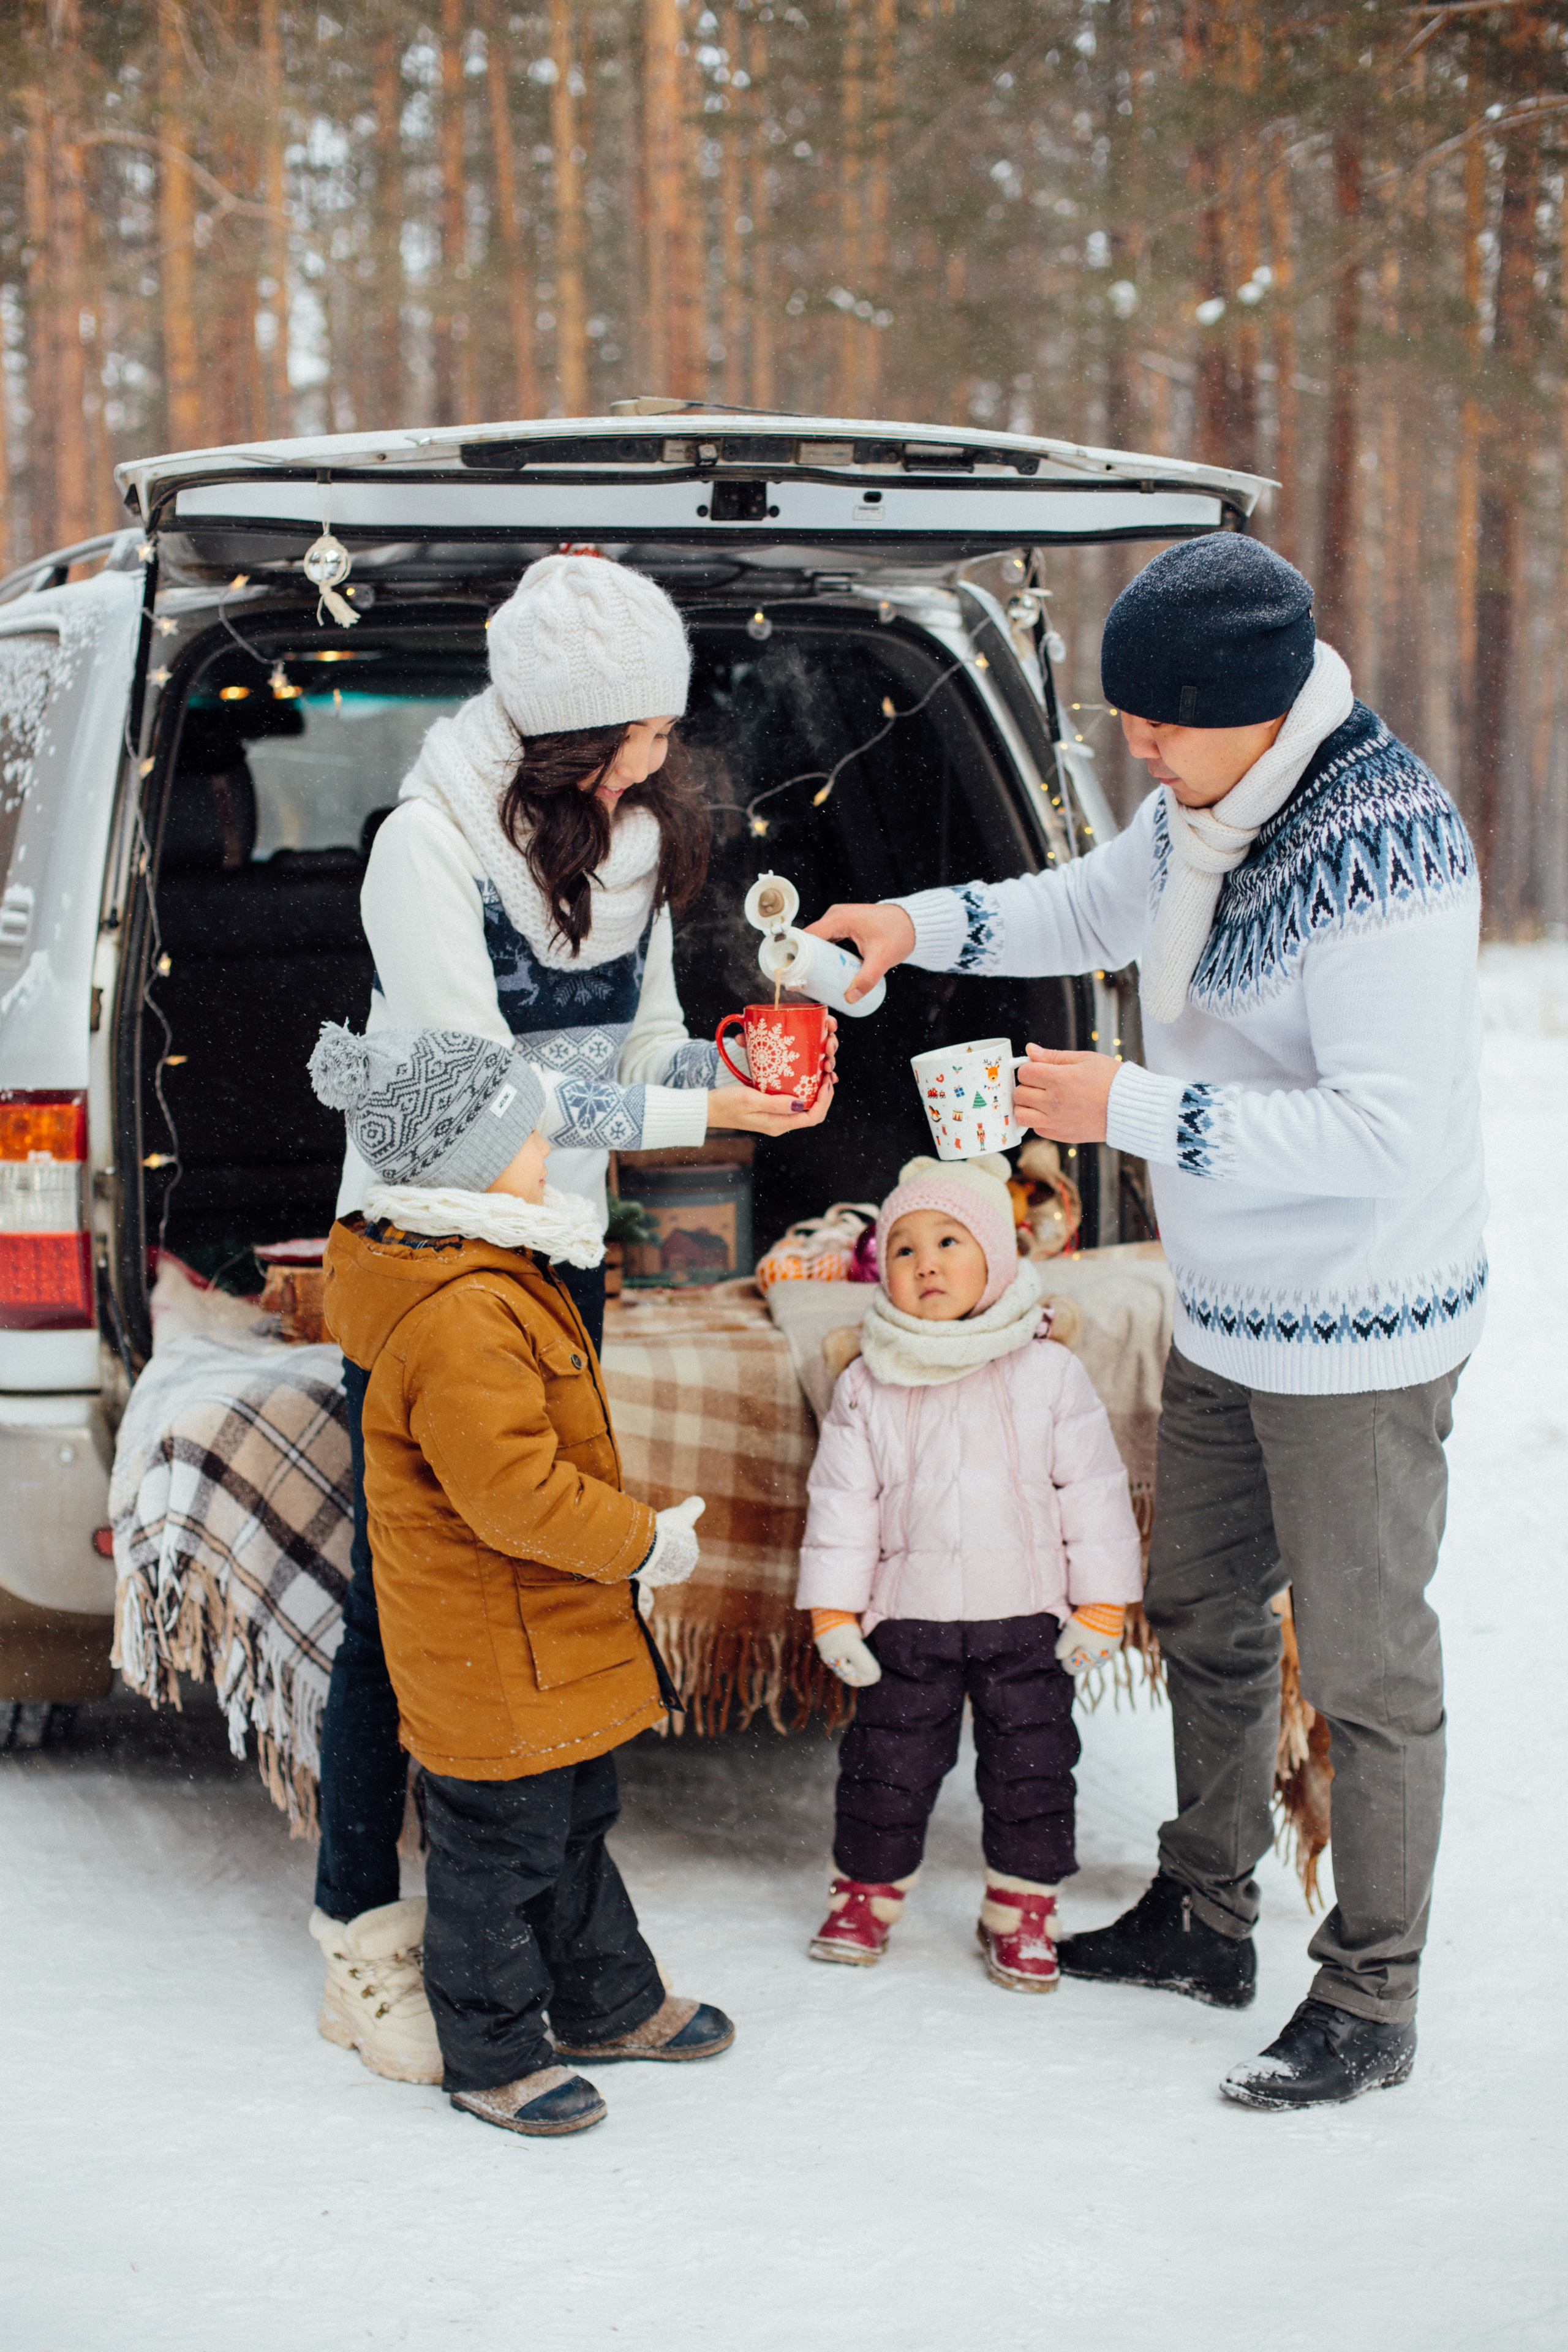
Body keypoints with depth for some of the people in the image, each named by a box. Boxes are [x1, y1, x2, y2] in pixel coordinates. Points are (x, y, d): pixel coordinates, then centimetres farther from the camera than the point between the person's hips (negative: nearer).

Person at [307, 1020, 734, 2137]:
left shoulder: (489, 1276, 6)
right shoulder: (460, 1320, -30)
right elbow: (515, 1495, -30)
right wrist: (644, 1541, -19)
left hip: (551, 1642, 11)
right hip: (492, 1655, -11)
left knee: (575, 1818, 24)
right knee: (499, 1848, 5)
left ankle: (609, 2002, 40)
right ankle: (492, 2055, 19)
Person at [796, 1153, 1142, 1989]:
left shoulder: (1048, 1373, -5)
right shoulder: (868, 1387, -2)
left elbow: (1093, 1489, -1)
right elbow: (842, 1499, 2)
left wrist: (1100, 1604, -2)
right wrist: (834, 1610, -1)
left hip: (1026, 1614, -1)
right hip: (909, 1614, 1)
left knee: (1030, 1767, 7)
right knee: (888, 1762, 9)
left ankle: (1021, 1910, 22)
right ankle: (867, 1890, 28)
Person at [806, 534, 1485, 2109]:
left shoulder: (1384, 850, -28)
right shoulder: (1203, 809, 0)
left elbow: (1384, 1134, -33)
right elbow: (1093, 910, 22)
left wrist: (1139, 1112, -32)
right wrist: (919, 927, 9)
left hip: (1357, 1339, -9)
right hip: (1225, 1316, 9)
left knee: (1363, 1667, 3)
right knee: (1201, 1620, 21)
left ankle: (1369, 2005, 17)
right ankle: (1206, 1919, 39)